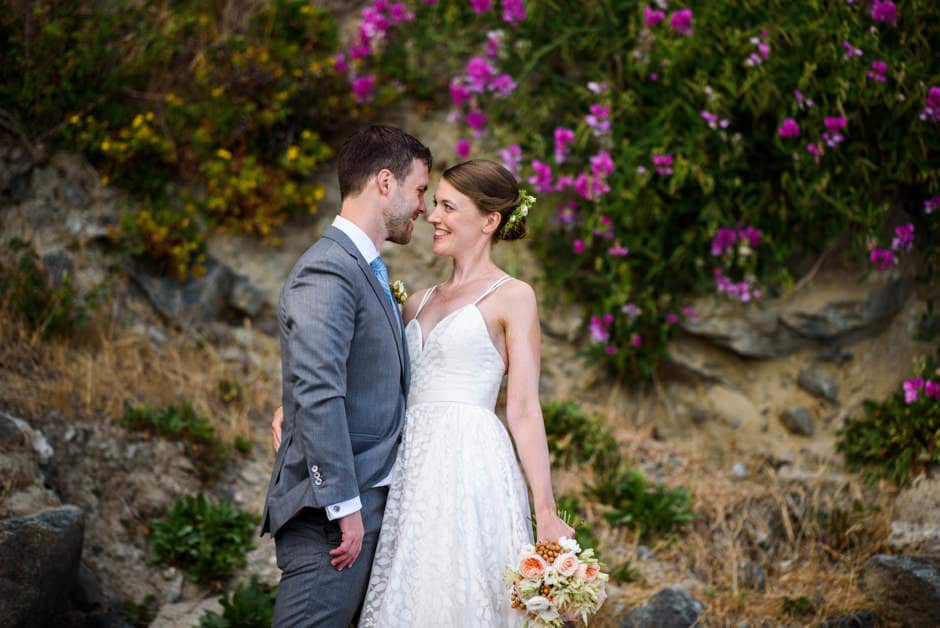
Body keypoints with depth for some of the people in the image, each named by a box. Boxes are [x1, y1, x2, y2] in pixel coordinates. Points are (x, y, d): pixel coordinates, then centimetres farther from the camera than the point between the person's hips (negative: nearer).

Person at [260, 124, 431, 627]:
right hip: (332, 511, -10)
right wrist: (344, 505, -22)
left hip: (367, 503, 10)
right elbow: (316, 396, -21)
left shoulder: (367, 270, 19)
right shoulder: (328, 271, -13)